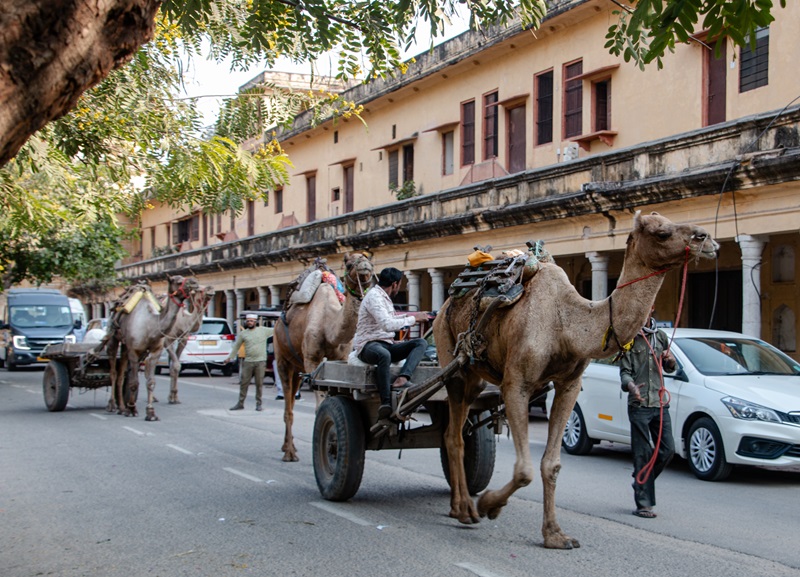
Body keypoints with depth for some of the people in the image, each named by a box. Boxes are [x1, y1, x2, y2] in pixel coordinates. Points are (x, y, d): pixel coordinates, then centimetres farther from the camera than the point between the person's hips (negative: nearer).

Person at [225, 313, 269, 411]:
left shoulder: (263, 330, 5)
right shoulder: (243, 333, 8)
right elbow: (236, 347, 13)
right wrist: (230, 357, 9)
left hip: (260, 361, -1)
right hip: (248, 362, 2)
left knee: (259, 384, 1)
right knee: (243, 383, 4)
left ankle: (258, 404, 11)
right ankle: (240, 403, 13)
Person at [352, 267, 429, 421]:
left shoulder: (385, 297, 21)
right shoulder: (374, 296, -11)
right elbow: (387, 325, -24)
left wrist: (415, 315, 32)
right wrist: (413, 319, -15)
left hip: (387, 344, 10)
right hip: (368, 345, -10)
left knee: (421, 342, -11)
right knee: (384, 354, -44)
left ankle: (402, 378, -35)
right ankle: (386, 403, -47)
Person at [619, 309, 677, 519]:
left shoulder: (660, 336, 16)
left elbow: (670, 368, 23)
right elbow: (625, 371, -5)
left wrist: (670, 360, -1)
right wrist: (631, 386, -26)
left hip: (660, 403, 5)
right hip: (639, 405, -5)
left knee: (668, 450, 2)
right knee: (643, 454, -4)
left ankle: (643, 481, 25)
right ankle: (643, 503, 0)